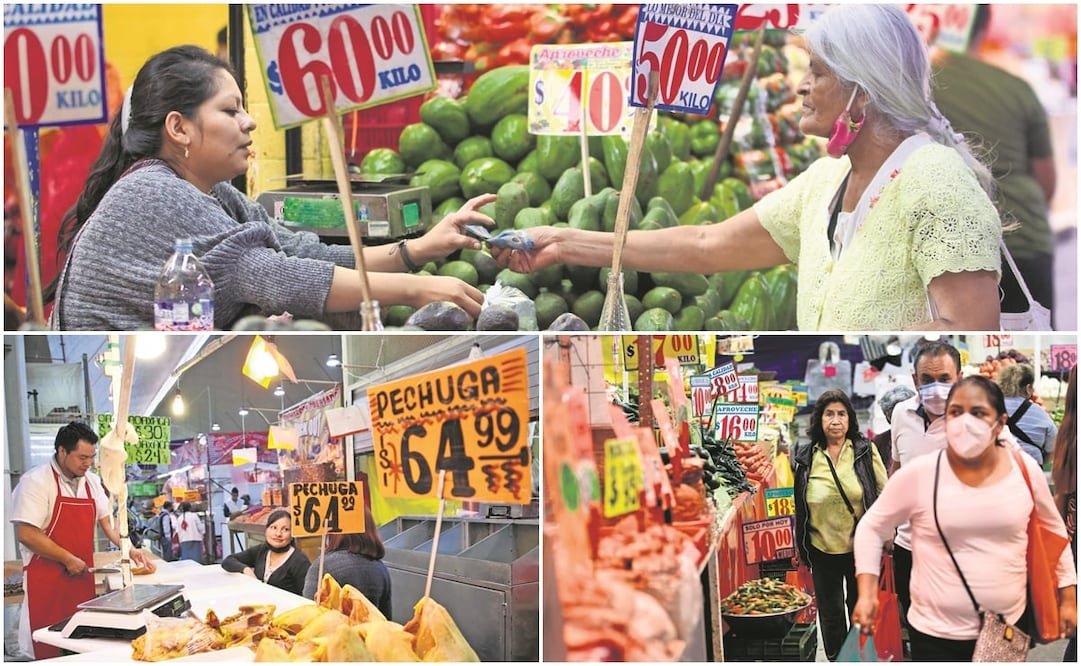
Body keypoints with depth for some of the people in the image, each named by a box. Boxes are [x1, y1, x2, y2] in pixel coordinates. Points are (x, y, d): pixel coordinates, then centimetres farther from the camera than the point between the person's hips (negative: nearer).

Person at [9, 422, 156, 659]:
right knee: (51, 650, -5)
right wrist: (68, 559, -14)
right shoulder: (36, 481, -12)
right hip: (47, 580, -6)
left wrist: (130, 550, 2)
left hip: (82, 576, 6)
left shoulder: (91, 481, 10)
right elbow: (26, 534, -17)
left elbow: (107, 521, 16)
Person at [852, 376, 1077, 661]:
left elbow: (1053, 529, 12)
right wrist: (867, 593, -8)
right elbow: (871, 528, -1)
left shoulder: (1025, 469, -4)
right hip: (936, 634, -2)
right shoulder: (918, 474, -12)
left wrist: (1068, 597, 14)